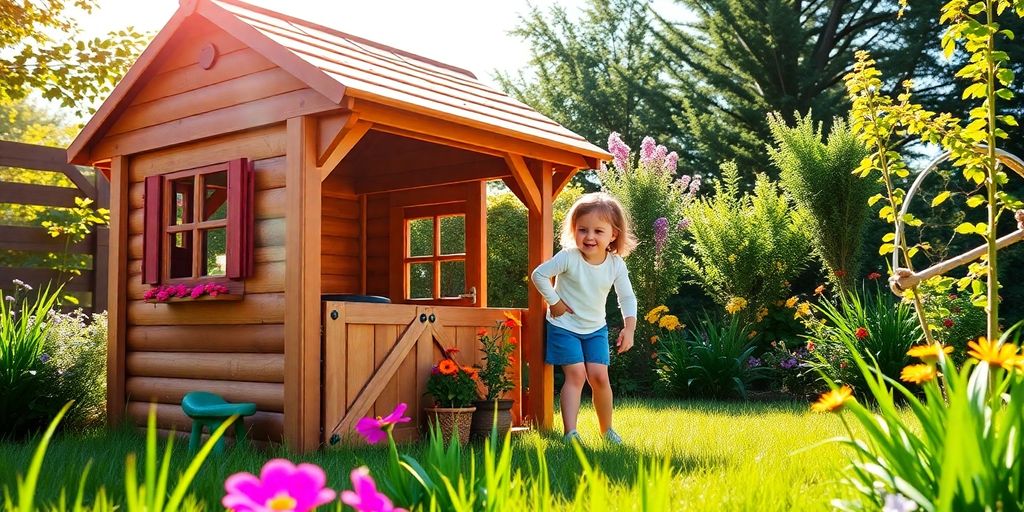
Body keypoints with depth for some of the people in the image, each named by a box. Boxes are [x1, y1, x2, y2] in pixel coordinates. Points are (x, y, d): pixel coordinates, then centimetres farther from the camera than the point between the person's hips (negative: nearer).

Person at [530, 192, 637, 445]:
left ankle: (607, 430, 16)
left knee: (599, 376, -3)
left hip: (595, 328, 3)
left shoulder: (616, 264, -10)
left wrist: (629, 327, -15)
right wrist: (554, 301, -12)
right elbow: (539, 274, -14)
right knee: (576, 374, -13)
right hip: (564, 326, -3)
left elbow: (627, 297, -3)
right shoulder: (568, 257, -22)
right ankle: (570, 432, -12)